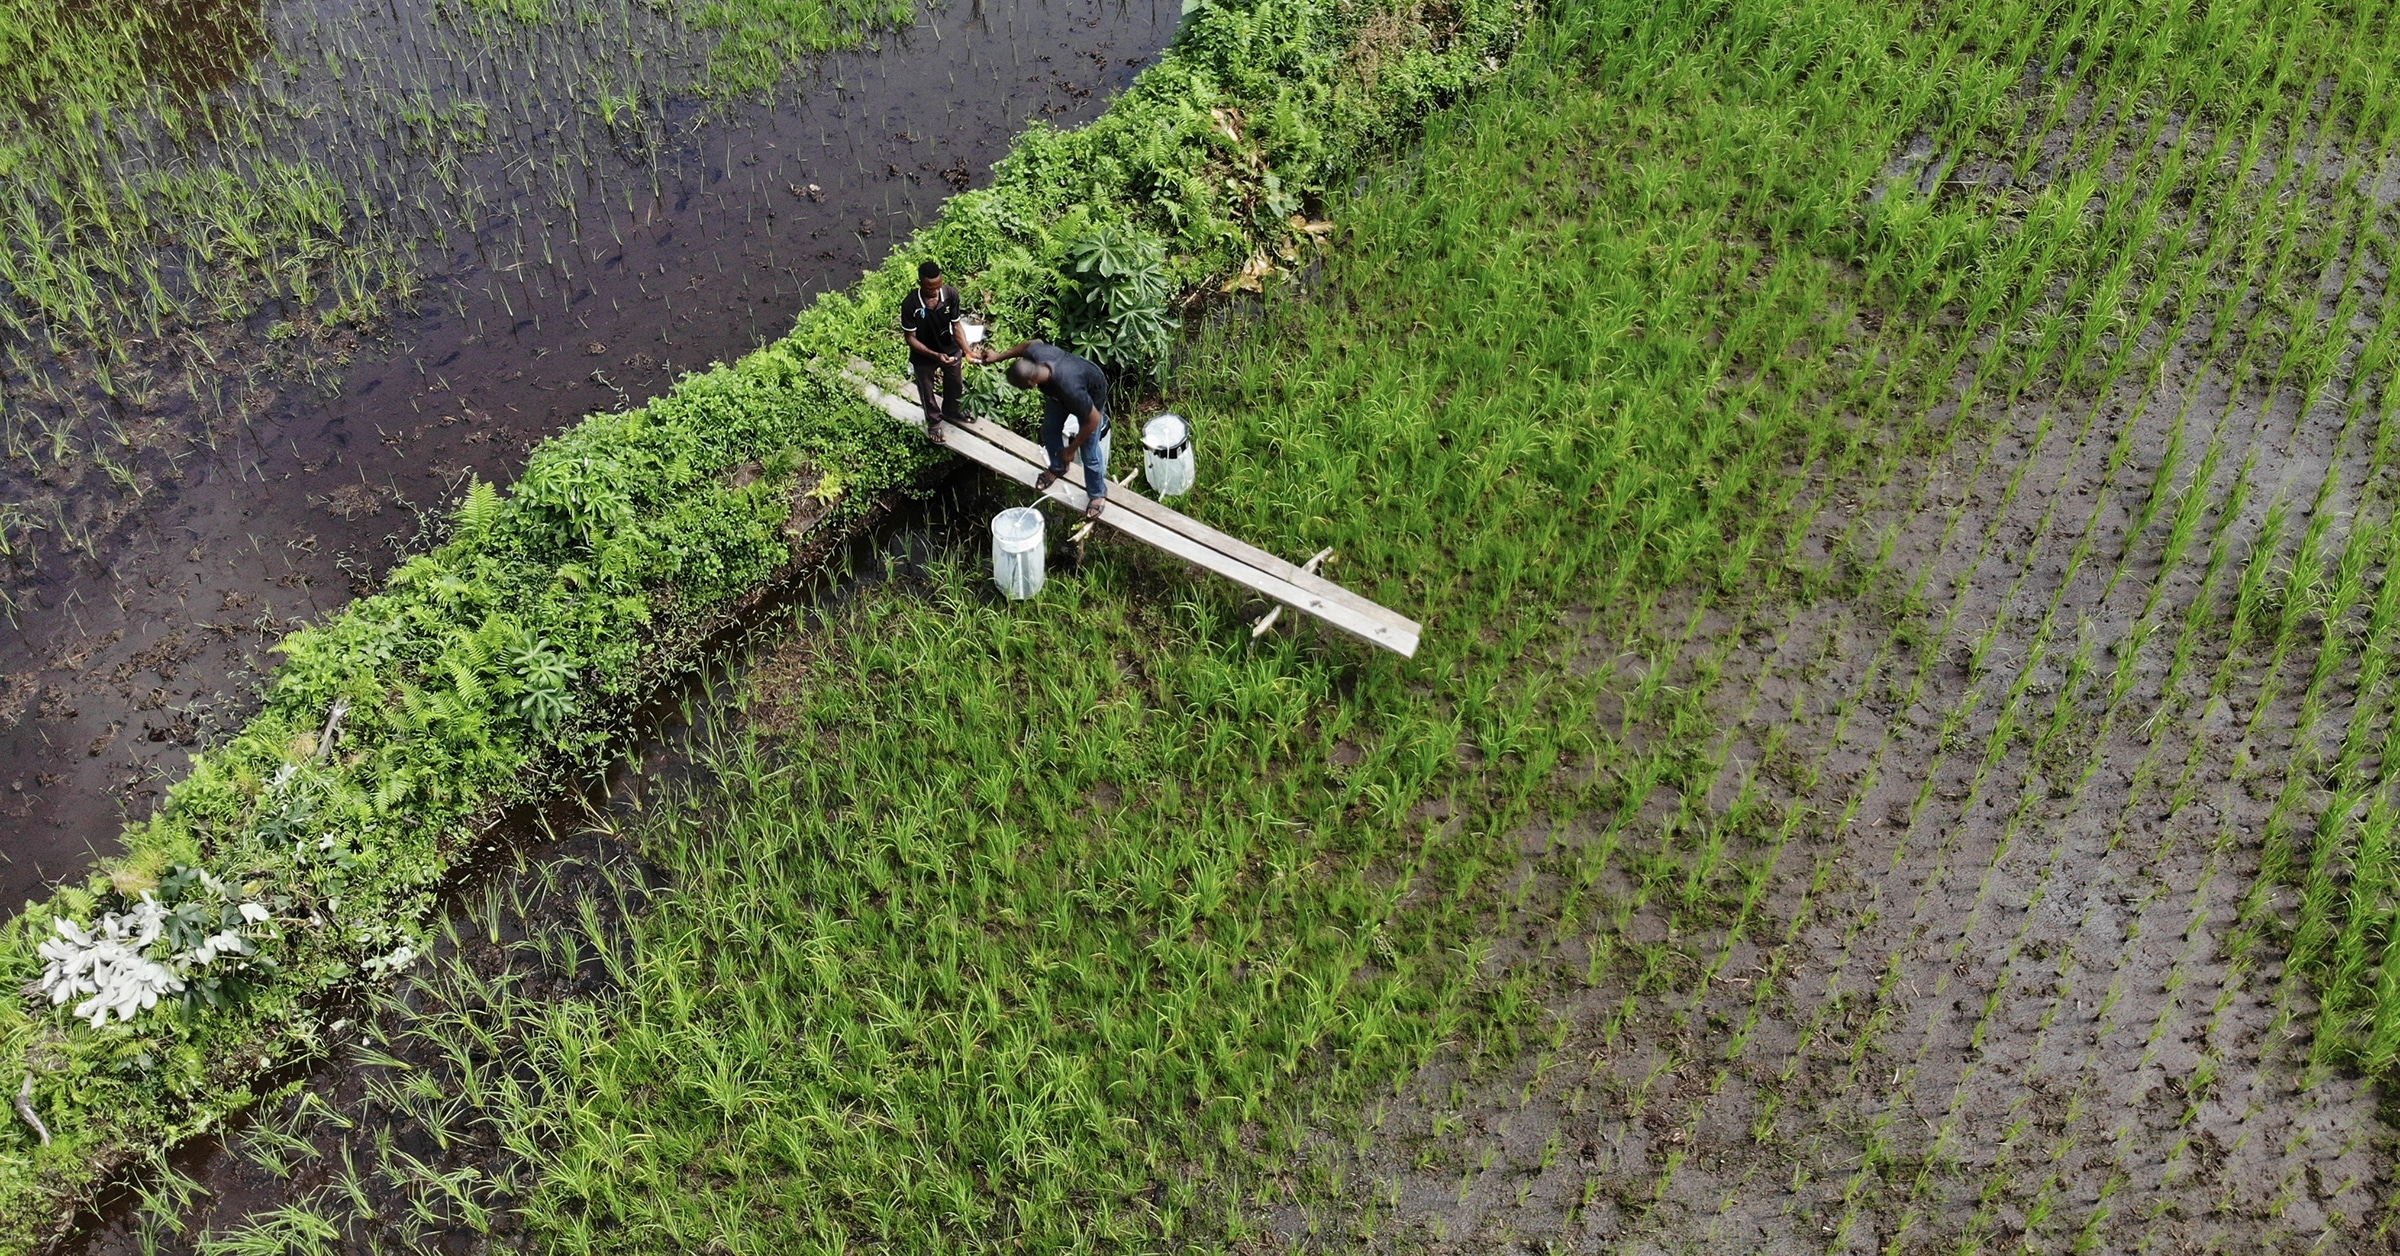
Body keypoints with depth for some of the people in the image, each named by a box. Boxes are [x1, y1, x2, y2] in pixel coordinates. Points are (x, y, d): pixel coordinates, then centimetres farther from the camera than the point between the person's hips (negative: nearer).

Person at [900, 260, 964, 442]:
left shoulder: (951, 294, -26)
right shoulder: (910, 304, -33)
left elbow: (956, 325, -13)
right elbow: (910, 338, -22)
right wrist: (935, 355, -34)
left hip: (950, 350, 3)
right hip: (923, 356, -3)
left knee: (954, 385, 28)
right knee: (927, 391, 23)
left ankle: (950, 413, 59)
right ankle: (933, 422, 51)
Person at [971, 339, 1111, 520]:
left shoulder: (1070, 389, -48)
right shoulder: (1035, 354, -34)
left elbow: (1093, 420, -32)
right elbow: (1033, 343, -6)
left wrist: (1071, 449, -20)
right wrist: (999, 357, -1)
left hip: (1091, 394, -6)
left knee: (1089, 450, 4)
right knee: (1049, 430, 18)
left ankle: (1098, 495, 28)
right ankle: (1057, 468, 47)